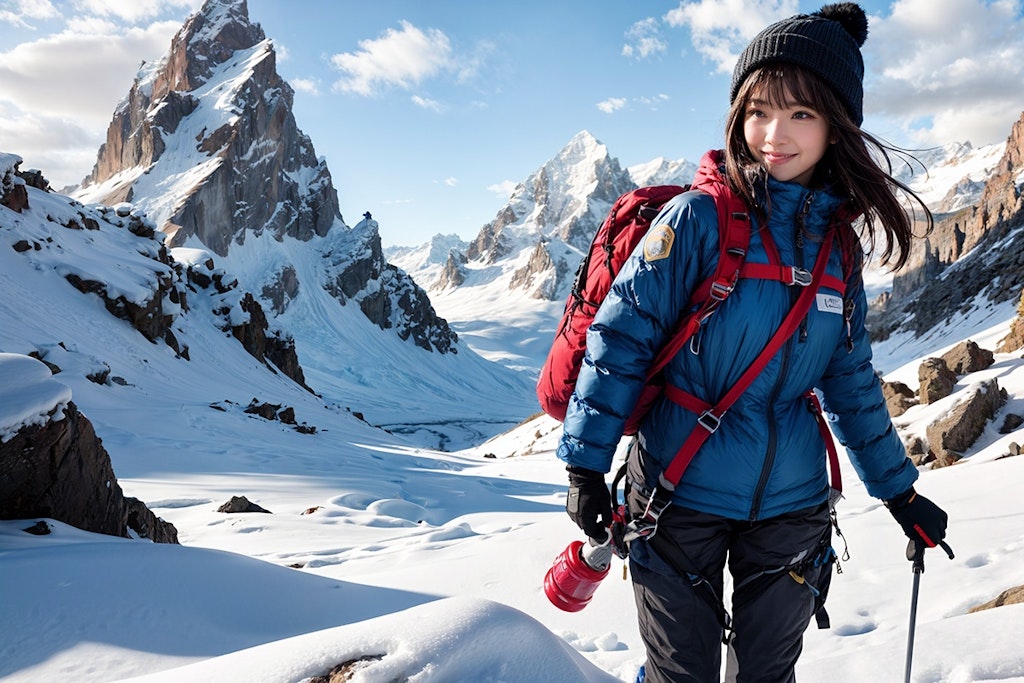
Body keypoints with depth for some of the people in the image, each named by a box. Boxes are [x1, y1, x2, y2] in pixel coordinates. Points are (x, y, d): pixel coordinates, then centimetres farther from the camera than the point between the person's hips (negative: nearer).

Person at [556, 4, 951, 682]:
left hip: (792, 503, 4)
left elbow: (852, 383, 13)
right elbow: (622, 337, -12)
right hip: (680, 496, -4)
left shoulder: (839, 243, 4)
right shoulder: (699, 218, -11)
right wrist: (586, 463, -17)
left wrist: (900, 491, 17)